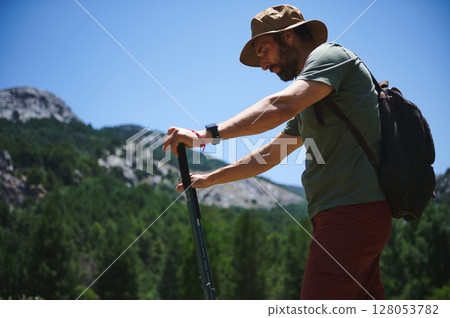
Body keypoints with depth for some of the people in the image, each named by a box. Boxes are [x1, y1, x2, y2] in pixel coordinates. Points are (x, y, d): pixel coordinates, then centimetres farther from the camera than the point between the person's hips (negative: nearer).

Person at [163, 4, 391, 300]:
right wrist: (209, 179, 32)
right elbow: (269, 155, 32)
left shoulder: (329, 54, -3)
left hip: (353, 207, -10)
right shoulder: (310, 101, 28)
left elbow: (282, 106, -22)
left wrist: (207, 135, -27)